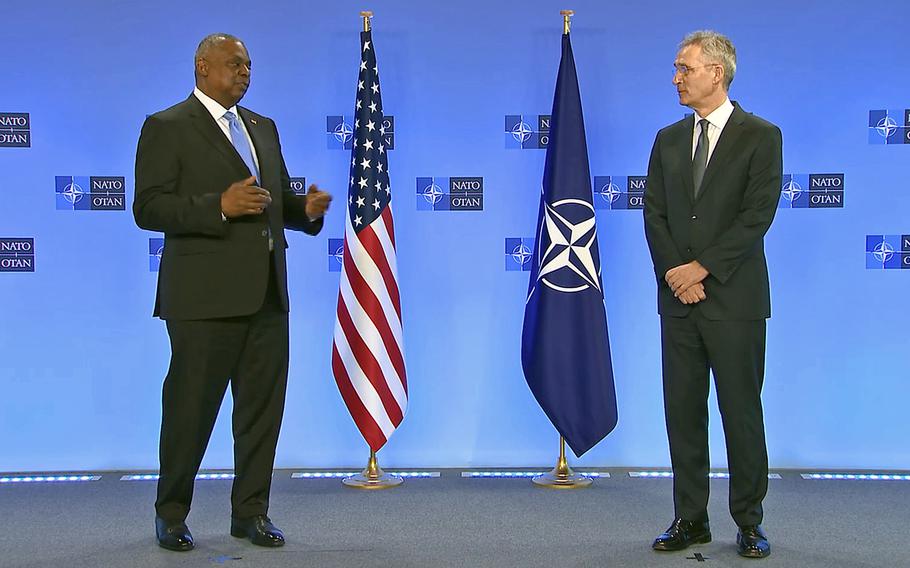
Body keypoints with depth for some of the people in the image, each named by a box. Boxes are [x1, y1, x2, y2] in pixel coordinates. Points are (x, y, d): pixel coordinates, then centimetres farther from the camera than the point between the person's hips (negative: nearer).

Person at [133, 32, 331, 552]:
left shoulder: (263, 127, 19)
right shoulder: (167, 128, -2)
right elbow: (148, 209, -10)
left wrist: (306, 209, 1)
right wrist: (219, 207, -21)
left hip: (267, 294, 6)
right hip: (205, 295, -6)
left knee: (263, 406, 8)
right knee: (191, 409, 1)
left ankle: (251, 511, 20)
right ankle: (171, 514, 18)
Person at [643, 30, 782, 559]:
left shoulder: (761, 136, -1)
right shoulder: (668, 139, 13)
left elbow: (757, 214, -10)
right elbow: (655, 213, 8)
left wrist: (702, 268, -14)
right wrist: (675, 272, -7)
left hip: (734, 298, -4)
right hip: (679, 297, 5)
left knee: (741, 411, 2)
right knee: (683, 411, 7)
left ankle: (749, 521, 14)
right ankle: (691, 519, 16)